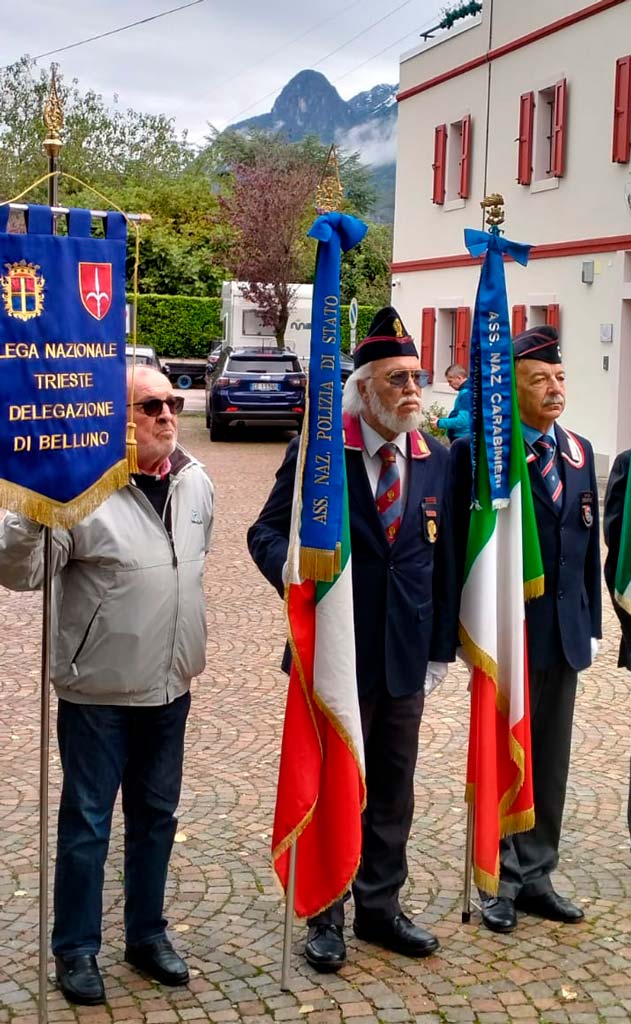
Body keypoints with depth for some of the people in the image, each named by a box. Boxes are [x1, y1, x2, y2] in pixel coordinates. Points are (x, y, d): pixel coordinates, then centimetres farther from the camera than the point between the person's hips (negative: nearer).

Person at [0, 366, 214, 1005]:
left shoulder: (195, 482, 3)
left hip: (170, 688, 6)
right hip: (98, 691, -6)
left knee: (156, 815, 18)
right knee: (86, 823, 7)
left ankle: (147, 933, 35)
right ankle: (76, 949, 24)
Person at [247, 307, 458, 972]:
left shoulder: (438, 460, 3)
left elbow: (443, 560, 7)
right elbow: (268, 533, -5)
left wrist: (442, 647, 6)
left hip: (405, 657, 4)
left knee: (392, 789, 15)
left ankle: (379, 905, 32)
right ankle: (325, 916, 26)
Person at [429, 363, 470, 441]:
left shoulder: (466, 393, -18)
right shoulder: (466, 391, 14)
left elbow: (462, 421, -25)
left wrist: (440, 423, -14)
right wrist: (440, 420, 12)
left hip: (462, 439, -10)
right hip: (463, 439, 10)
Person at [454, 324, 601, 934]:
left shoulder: (579, 453, 9)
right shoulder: (479, 450, -11)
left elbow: (588, 544, 12)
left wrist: (591, 625, 10)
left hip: (565, 632, 6)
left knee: (551, 762, 14)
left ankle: (535, 876, 27)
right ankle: (501, 881, 21)